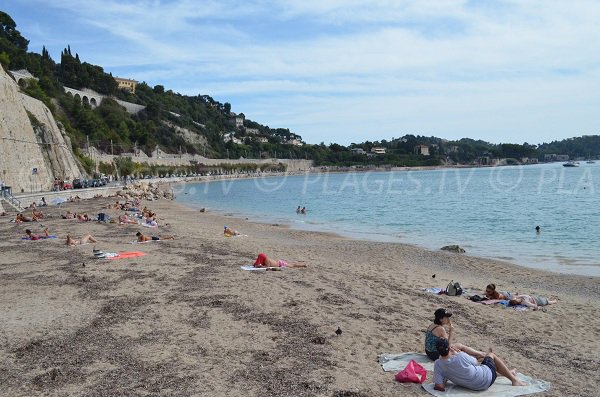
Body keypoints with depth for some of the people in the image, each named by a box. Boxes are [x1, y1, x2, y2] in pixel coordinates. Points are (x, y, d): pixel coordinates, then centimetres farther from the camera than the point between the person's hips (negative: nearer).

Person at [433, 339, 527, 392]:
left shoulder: (438, 364, -20)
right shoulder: (460, 356, -28)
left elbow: (439, 386, -23)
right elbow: (474, 361, -5)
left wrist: (446, 377, -3)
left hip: (474, 386, 4)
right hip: (486, 380, -4)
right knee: (492, 355, 21)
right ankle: (513, 379, 35)